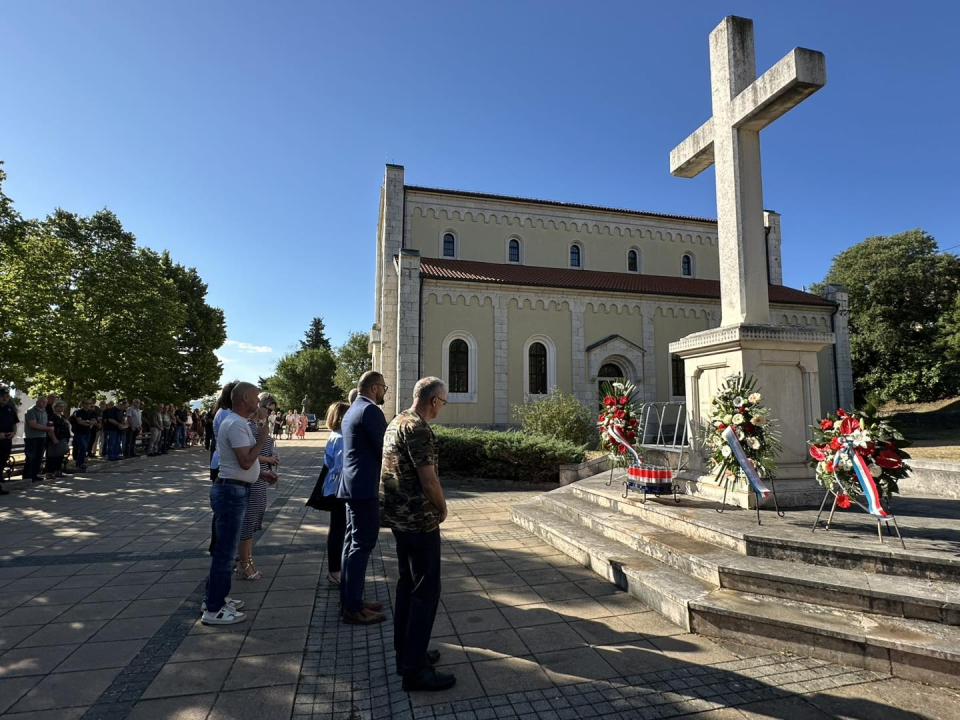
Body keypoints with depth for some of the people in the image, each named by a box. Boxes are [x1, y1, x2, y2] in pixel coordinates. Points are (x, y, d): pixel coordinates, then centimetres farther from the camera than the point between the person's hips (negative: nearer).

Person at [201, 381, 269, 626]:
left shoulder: (236, 422, 13)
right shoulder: (236, 424, -20)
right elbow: (246, 462, -25)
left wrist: (262, 474, 20)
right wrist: (262, 438, -15)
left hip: (233, 490, 11)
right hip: (231, 492, -11)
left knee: (225, 548, 20)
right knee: (224, 551, -2)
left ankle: (217, 597, 32)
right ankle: (213, 610, 7)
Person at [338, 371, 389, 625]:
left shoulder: (351, 411, 16)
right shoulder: (371, 411, -16)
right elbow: (384, 448, -17)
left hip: (351, 484, 10)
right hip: (365, 486, -10)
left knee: (352, 543, 15)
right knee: (362, 545, -4)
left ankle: (349, 600, 25)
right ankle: (353, 609, 4)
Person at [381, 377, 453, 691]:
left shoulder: (397, 422, 10)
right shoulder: (419, 429, -20)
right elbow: (428, 479, -21)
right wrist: (442, 508, -3)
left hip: (398, 514, 10)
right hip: (418, 518, -10)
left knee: (407, 583, 18)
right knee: (426, 590, 0)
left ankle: (404, 653, 30)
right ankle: (415, 669, 8)